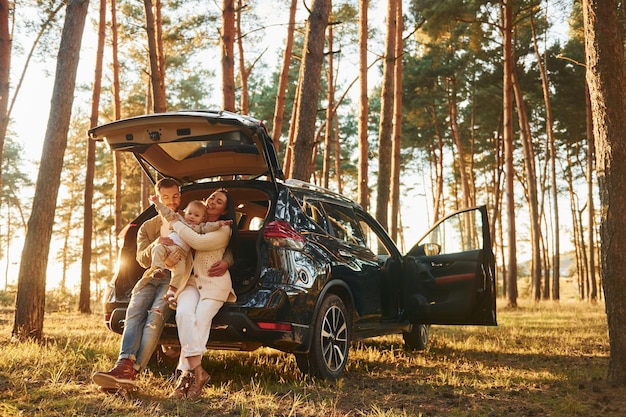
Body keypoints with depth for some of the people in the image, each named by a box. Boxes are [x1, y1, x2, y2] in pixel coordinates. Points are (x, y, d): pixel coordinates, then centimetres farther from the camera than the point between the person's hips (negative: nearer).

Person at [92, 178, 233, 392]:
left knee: (156, 314, -30)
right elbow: (142, 260, 8)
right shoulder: (148, 227, 22)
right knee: (134, 312, -26)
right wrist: (155, 246, -16)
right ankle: (124, 365, -40)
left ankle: (132, 371, -39)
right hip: (152, 276, 4)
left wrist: (226, 262, -17)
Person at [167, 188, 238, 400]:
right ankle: (196, 372, -31)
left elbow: (199, 242, -15)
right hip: (190, 280, 4)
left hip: (214, 282, -4)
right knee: (184, 313, -27)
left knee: (199, 321, -27)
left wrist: (177, 225, -6)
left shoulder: (224, 230, 0)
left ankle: (187, 373, -25)